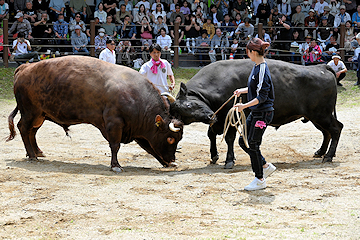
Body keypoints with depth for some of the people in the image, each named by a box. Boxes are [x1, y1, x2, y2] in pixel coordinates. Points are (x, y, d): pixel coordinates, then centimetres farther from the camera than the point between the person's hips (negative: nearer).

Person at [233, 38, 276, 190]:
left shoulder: (262, 70, -20)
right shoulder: (257, 67, 9)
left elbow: (262, 96, -23)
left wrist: (245, 106, -26)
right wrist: (243, 90, 19)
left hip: (263, 113, -10)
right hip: (255, 113, 10)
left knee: (253, 144, -2)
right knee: (243, 141, 12)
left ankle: (260, 180, 11)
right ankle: (265, 166, 25)